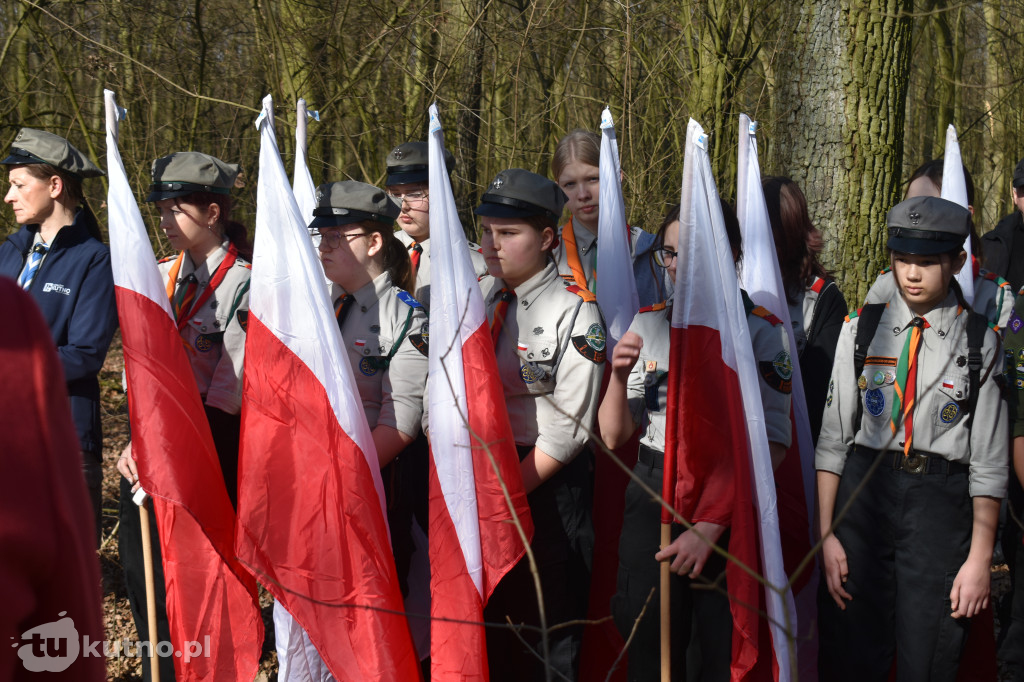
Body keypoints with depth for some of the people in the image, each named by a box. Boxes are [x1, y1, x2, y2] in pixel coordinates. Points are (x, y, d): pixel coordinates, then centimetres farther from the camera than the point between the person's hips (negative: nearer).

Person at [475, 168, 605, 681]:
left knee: (549, 631, 5)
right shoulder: (475, 298, 7)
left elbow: (567, 431, -15)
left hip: (545, 485, -6)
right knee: (480, 619, 15)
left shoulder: (575, 314, -12)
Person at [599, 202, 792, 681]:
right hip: (652, 495, 3)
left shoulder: (761, 331, -5)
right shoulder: (646, 325, 7)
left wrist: (709, 528, -18)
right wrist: (619, 376, -12)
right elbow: (614, 436, 9)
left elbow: (771, 444, -10)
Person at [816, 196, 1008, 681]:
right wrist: (827, 535, 0)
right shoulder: (861, 331, 6)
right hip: (864, 489, 2)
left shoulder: (980, 344, 1)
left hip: (942, 502, -1)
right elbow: (832, 438, 6)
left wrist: (980, 558, -3)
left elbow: (989, 461, 0)